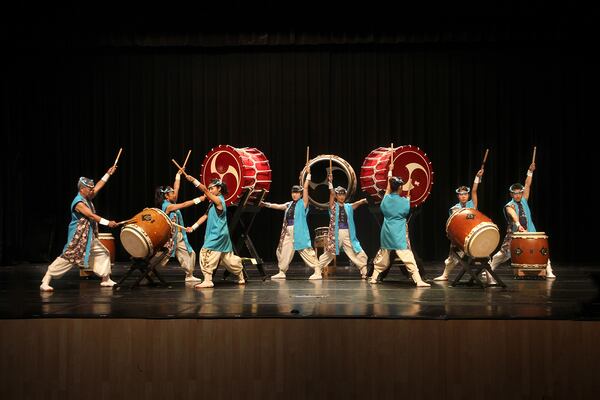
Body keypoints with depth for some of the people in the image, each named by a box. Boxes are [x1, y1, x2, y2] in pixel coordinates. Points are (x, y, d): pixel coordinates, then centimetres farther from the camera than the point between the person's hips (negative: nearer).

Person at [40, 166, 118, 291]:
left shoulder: (88, 198, 9)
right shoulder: (78, 202, -18)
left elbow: (99, 186, 19)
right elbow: (91, 216, -25)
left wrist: (108, 174, 21)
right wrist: (107, 222, -28)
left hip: (90, 237, 10)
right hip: (78, 237, -10)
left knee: (103, 253, 12)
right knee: (67, 257, -12)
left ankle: (105, 280, 20)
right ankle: (45, 282, -9)